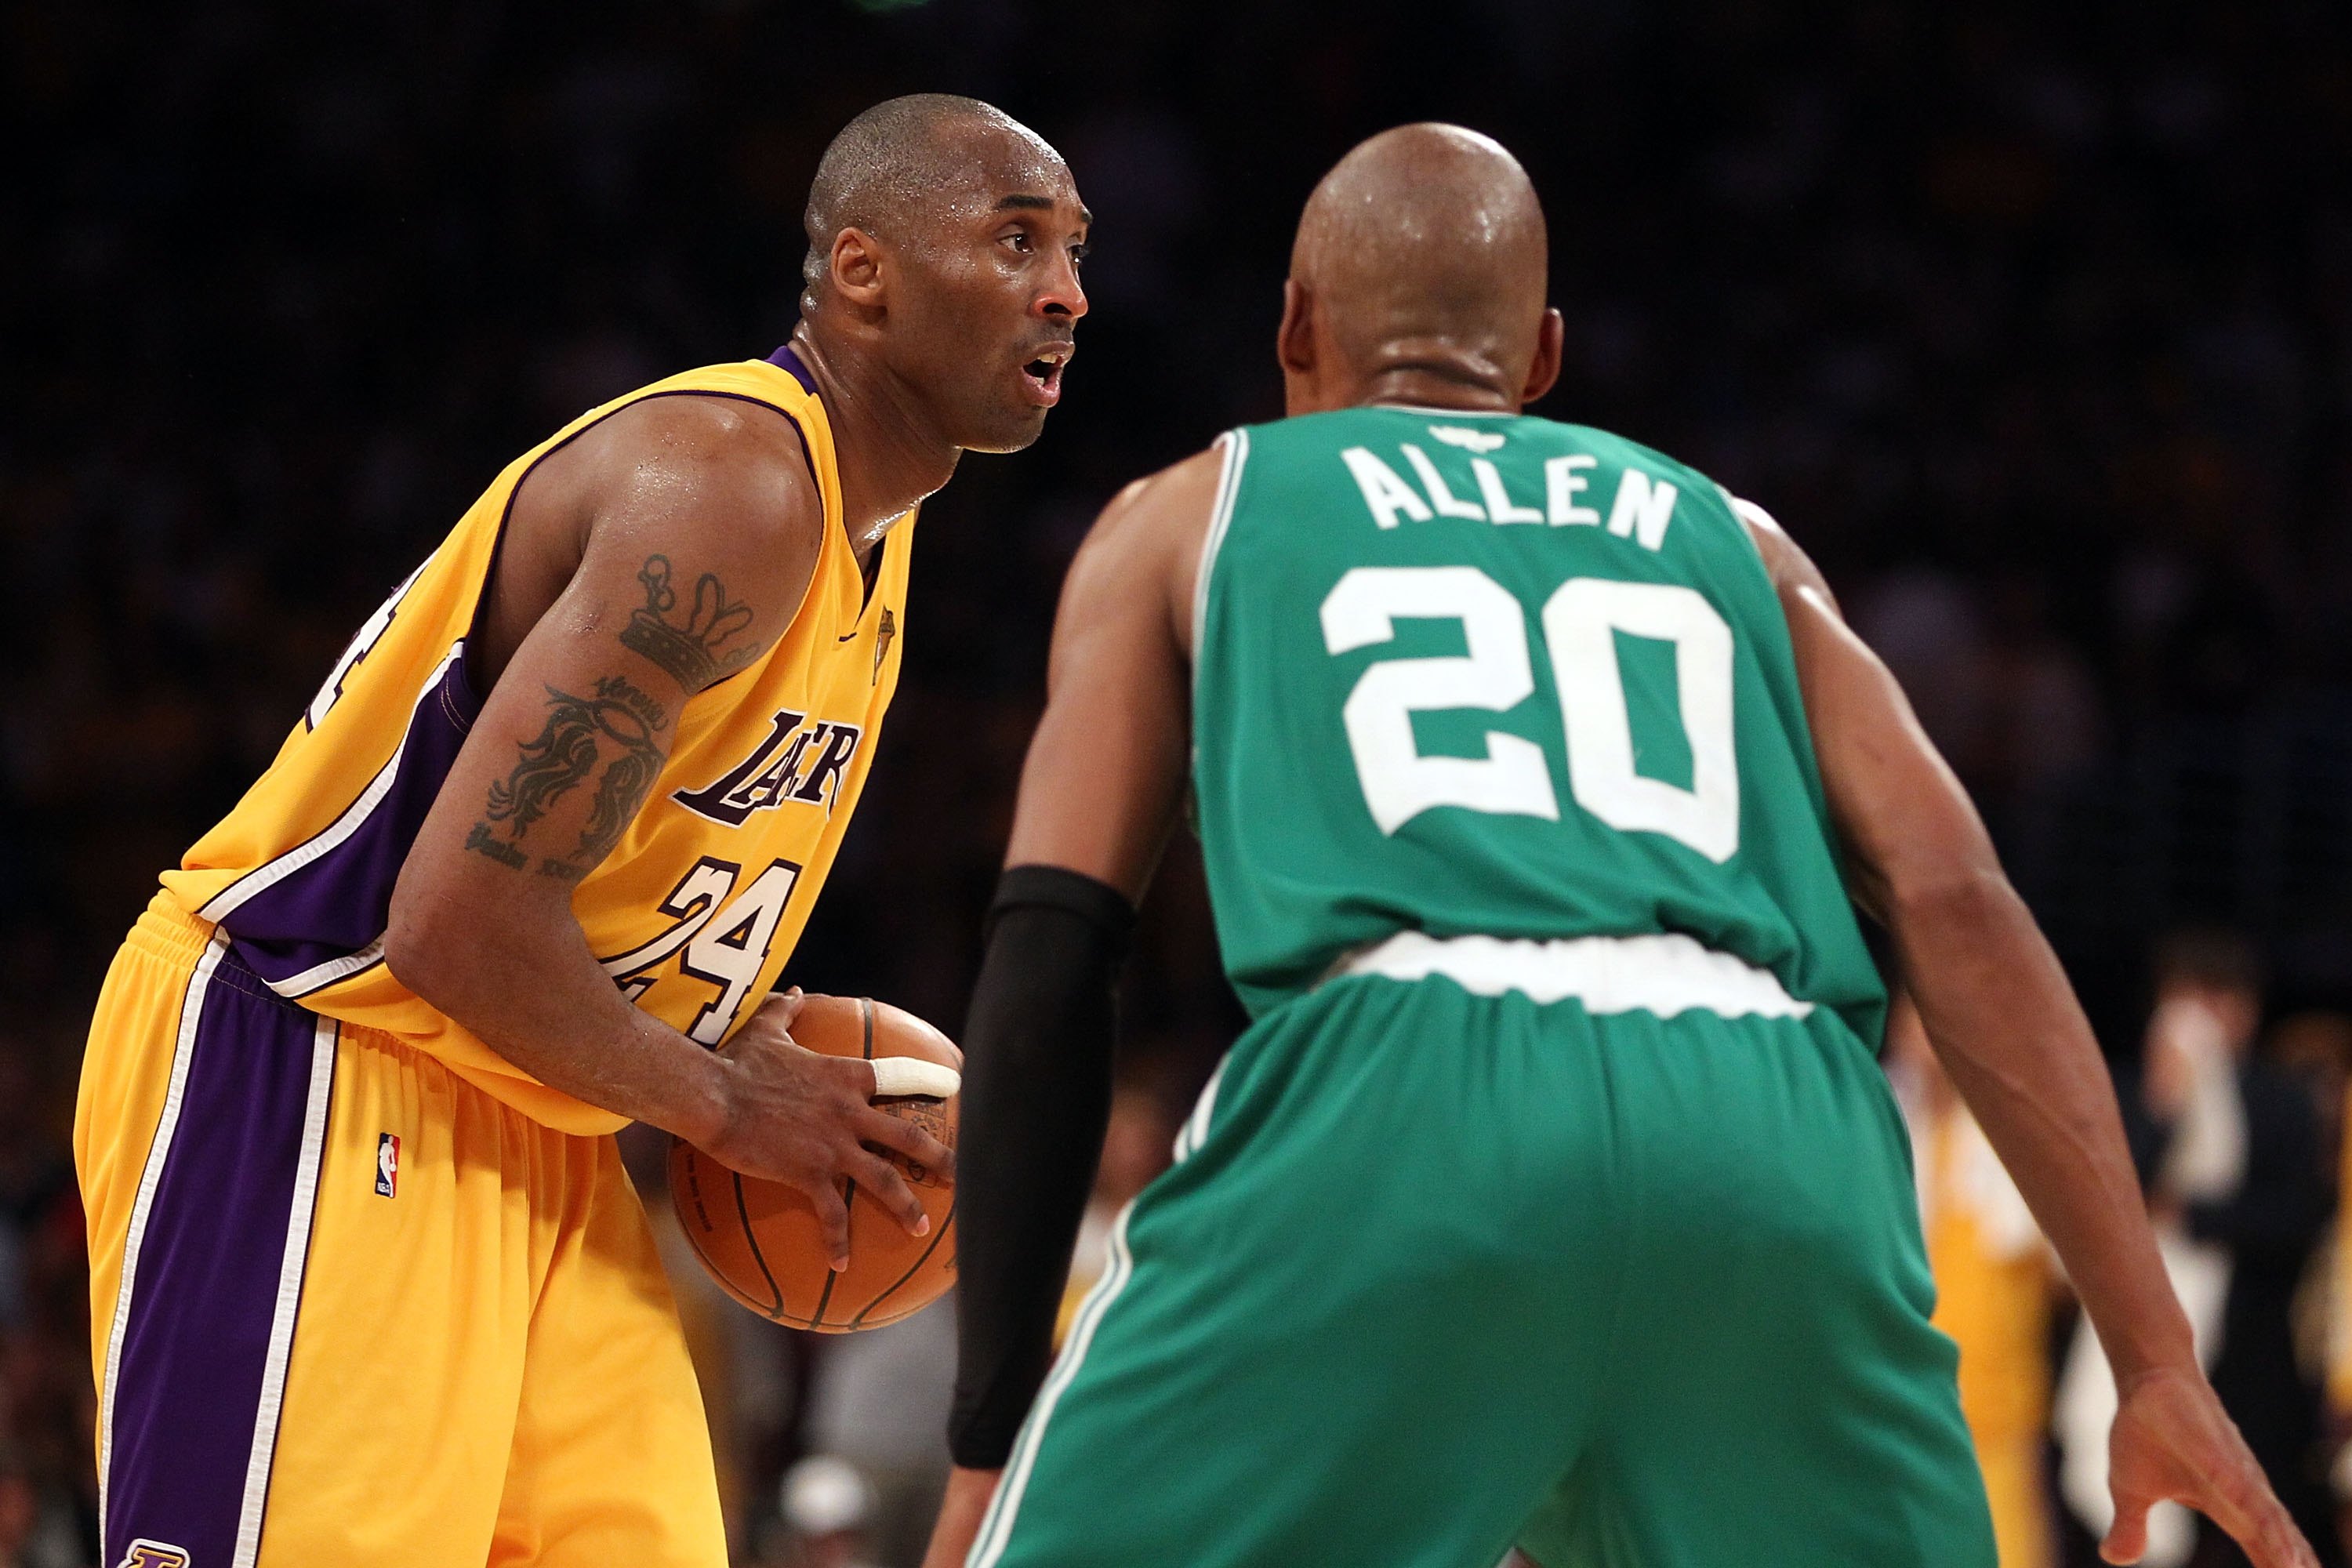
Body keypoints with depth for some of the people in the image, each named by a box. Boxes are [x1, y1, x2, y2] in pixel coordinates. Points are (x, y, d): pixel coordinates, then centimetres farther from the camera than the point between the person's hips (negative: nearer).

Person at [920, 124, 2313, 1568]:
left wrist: (993, 1436, 16)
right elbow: (1956, 904, 16)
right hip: (1776, 1141, 3)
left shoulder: (1188, 519, 27)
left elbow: (1049, 962, 15)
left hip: (1403, 1111, -2)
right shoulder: (1726, 540, 31)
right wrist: (2160, 1363, 12)